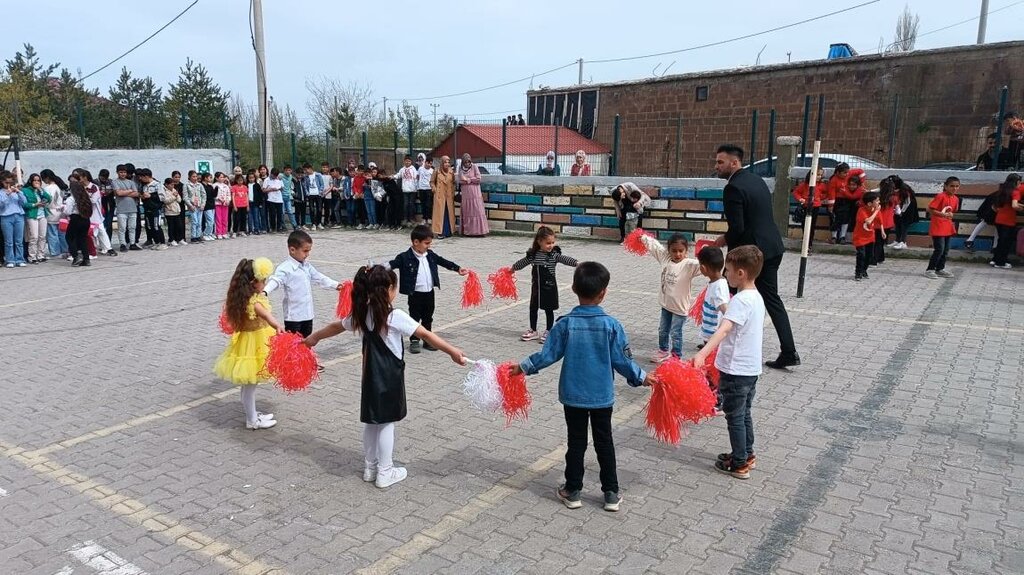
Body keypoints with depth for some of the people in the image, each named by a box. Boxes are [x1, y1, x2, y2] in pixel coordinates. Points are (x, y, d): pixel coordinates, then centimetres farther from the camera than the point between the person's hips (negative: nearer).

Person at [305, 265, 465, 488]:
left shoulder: (363, 314, 1)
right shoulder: (395, 316, -20)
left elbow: (337, 326, 16)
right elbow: (426, 334, -23)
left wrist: (314, 337, 33)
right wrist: (452, 351, -23)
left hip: (371, 375, 6)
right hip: (389, 377, -6)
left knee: (372, 421, 17)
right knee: (386, 423, 4)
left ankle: (370, 467, 30)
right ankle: (384, 473, 14)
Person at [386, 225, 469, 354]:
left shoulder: (430, 255, 4)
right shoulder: (405, 257, -14)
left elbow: (443, 262, 14)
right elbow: (393, 263, -23)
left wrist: (458, 268, 17)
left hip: (429, 293, 5)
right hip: (415, 294, -5)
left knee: (428, 318, 15)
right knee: (414, 318, 5)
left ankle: (428, 340, 26)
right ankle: (414, 341, 16)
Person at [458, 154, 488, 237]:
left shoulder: (474, 167, -2)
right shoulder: (460, 168, 8)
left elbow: (478, 179, -6)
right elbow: (460, 180, 5)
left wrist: (468, 179, -5)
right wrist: (472, 179, -9)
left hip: (475, 193, -3)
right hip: (465, 193, 3)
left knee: (477, 211, -5)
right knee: (467, 213, 3)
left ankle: (479, 231, -5)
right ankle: (468, 231, 6)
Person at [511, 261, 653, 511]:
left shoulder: (565, 324, -13)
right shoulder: (611, 325, -14)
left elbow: (548, 355, -7)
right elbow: (622, 360, -9)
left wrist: (523, 367, 8)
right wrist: (641, 377, 8)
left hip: (573, 396, 0)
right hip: (602, 396, 0)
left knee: (576, 442, 13)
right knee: (604, 443, 13)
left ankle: (572, 491, 23)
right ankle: (611, 494, 22)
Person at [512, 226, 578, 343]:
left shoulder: (554, 254, -10)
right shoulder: (533, 254, -1)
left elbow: (565, 259, -26)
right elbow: (523, 262, 17)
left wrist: (577, 263, -44)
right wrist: (513, 268, 33)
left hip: (549, 287, -4)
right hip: (536, 286, 4)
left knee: (549, 309, 6)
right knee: (533, 308, 12)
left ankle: (548, 332, 18)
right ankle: (533, 331, 27)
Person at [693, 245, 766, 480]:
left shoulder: (740, 300, -23)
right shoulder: (757, 297, 7)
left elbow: (723, 329, -39)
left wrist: (702, 353, -51)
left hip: (736, 370, -9)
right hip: (751, 367, 9)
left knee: (734, 417, 4)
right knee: (744, 414, 21)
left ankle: (739, 465, 15)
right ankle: (747, 455, 34)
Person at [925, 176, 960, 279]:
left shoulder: (956, 199, 7)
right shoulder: (941, 196, -15)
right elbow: (930, 209, -18)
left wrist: (950, 215, 3)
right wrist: (943, 214, -24)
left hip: (947, 227, 8)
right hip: (937, 227, -8)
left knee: (945, 250, 12)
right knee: (939, 249, -11)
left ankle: (940, 269, 24)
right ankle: (929, 270, -3)